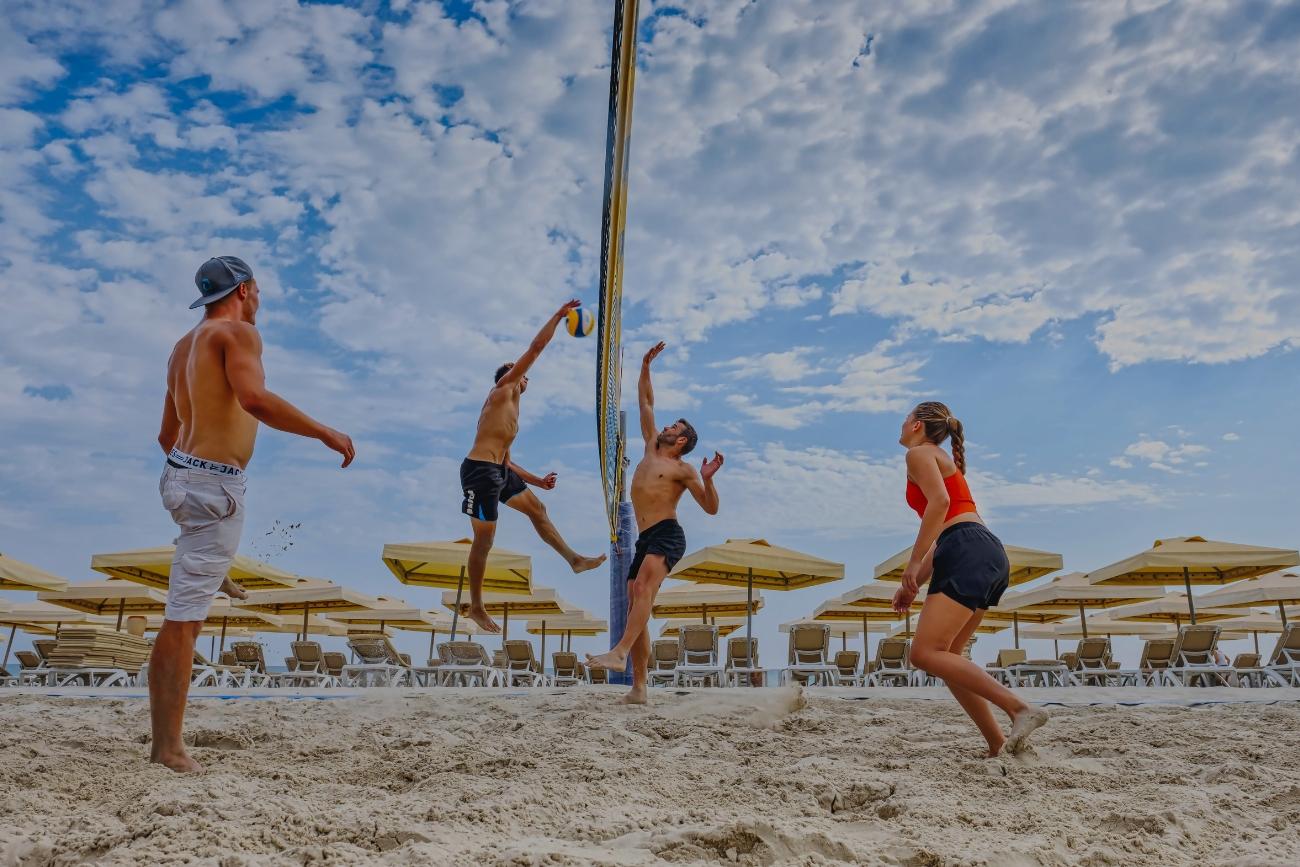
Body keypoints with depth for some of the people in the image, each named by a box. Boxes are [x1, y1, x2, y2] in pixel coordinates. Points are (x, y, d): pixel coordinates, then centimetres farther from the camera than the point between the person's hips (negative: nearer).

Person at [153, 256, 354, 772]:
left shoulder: (185, 346, 19)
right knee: (183, 623, -8)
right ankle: (170, 749, -4)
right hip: (213, 486, -9)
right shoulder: (238, 332, -8)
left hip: (180, 474, 9)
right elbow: (255, 399, -27)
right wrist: (326, 433, -20)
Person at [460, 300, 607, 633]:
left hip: (499, 471, 9)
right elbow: (536, 347, -6)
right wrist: (560, 314, 0)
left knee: (536, 508, 15)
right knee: (484, 540, -2)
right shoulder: (503, 389, 0)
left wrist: (537, 480, 22)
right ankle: (476, 608, 9)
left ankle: (574, 559, 26)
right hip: (479, 471, -9)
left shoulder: (512, 409, 24)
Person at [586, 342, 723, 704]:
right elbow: (645, 402, 28)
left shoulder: (683, 470, 7)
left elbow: (711, 508, 3)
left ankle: (619, 653, -46)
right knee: (636, 607, -1)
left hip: (667, 535, -6)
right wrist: (646, 366, 25)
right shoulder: (651, 448, 23)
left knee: (643, 587, -30)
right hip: (644, 539, 6)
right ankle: (638, 689, -2)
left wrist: (707, 480, -14)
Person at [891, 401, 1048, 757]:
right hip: (991, 555, 10)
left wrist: (913, 563, -14)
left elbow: (939, 502, -14)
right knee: (944, 654, 11)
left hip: (968, 553, -10)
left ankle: (1020, 709, -23)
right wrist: (915, 584, 25)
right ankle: (998, 744, 4)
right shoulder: (944, 462, 32)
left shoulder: (920, 453, 5)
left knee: (925, 653, -16)